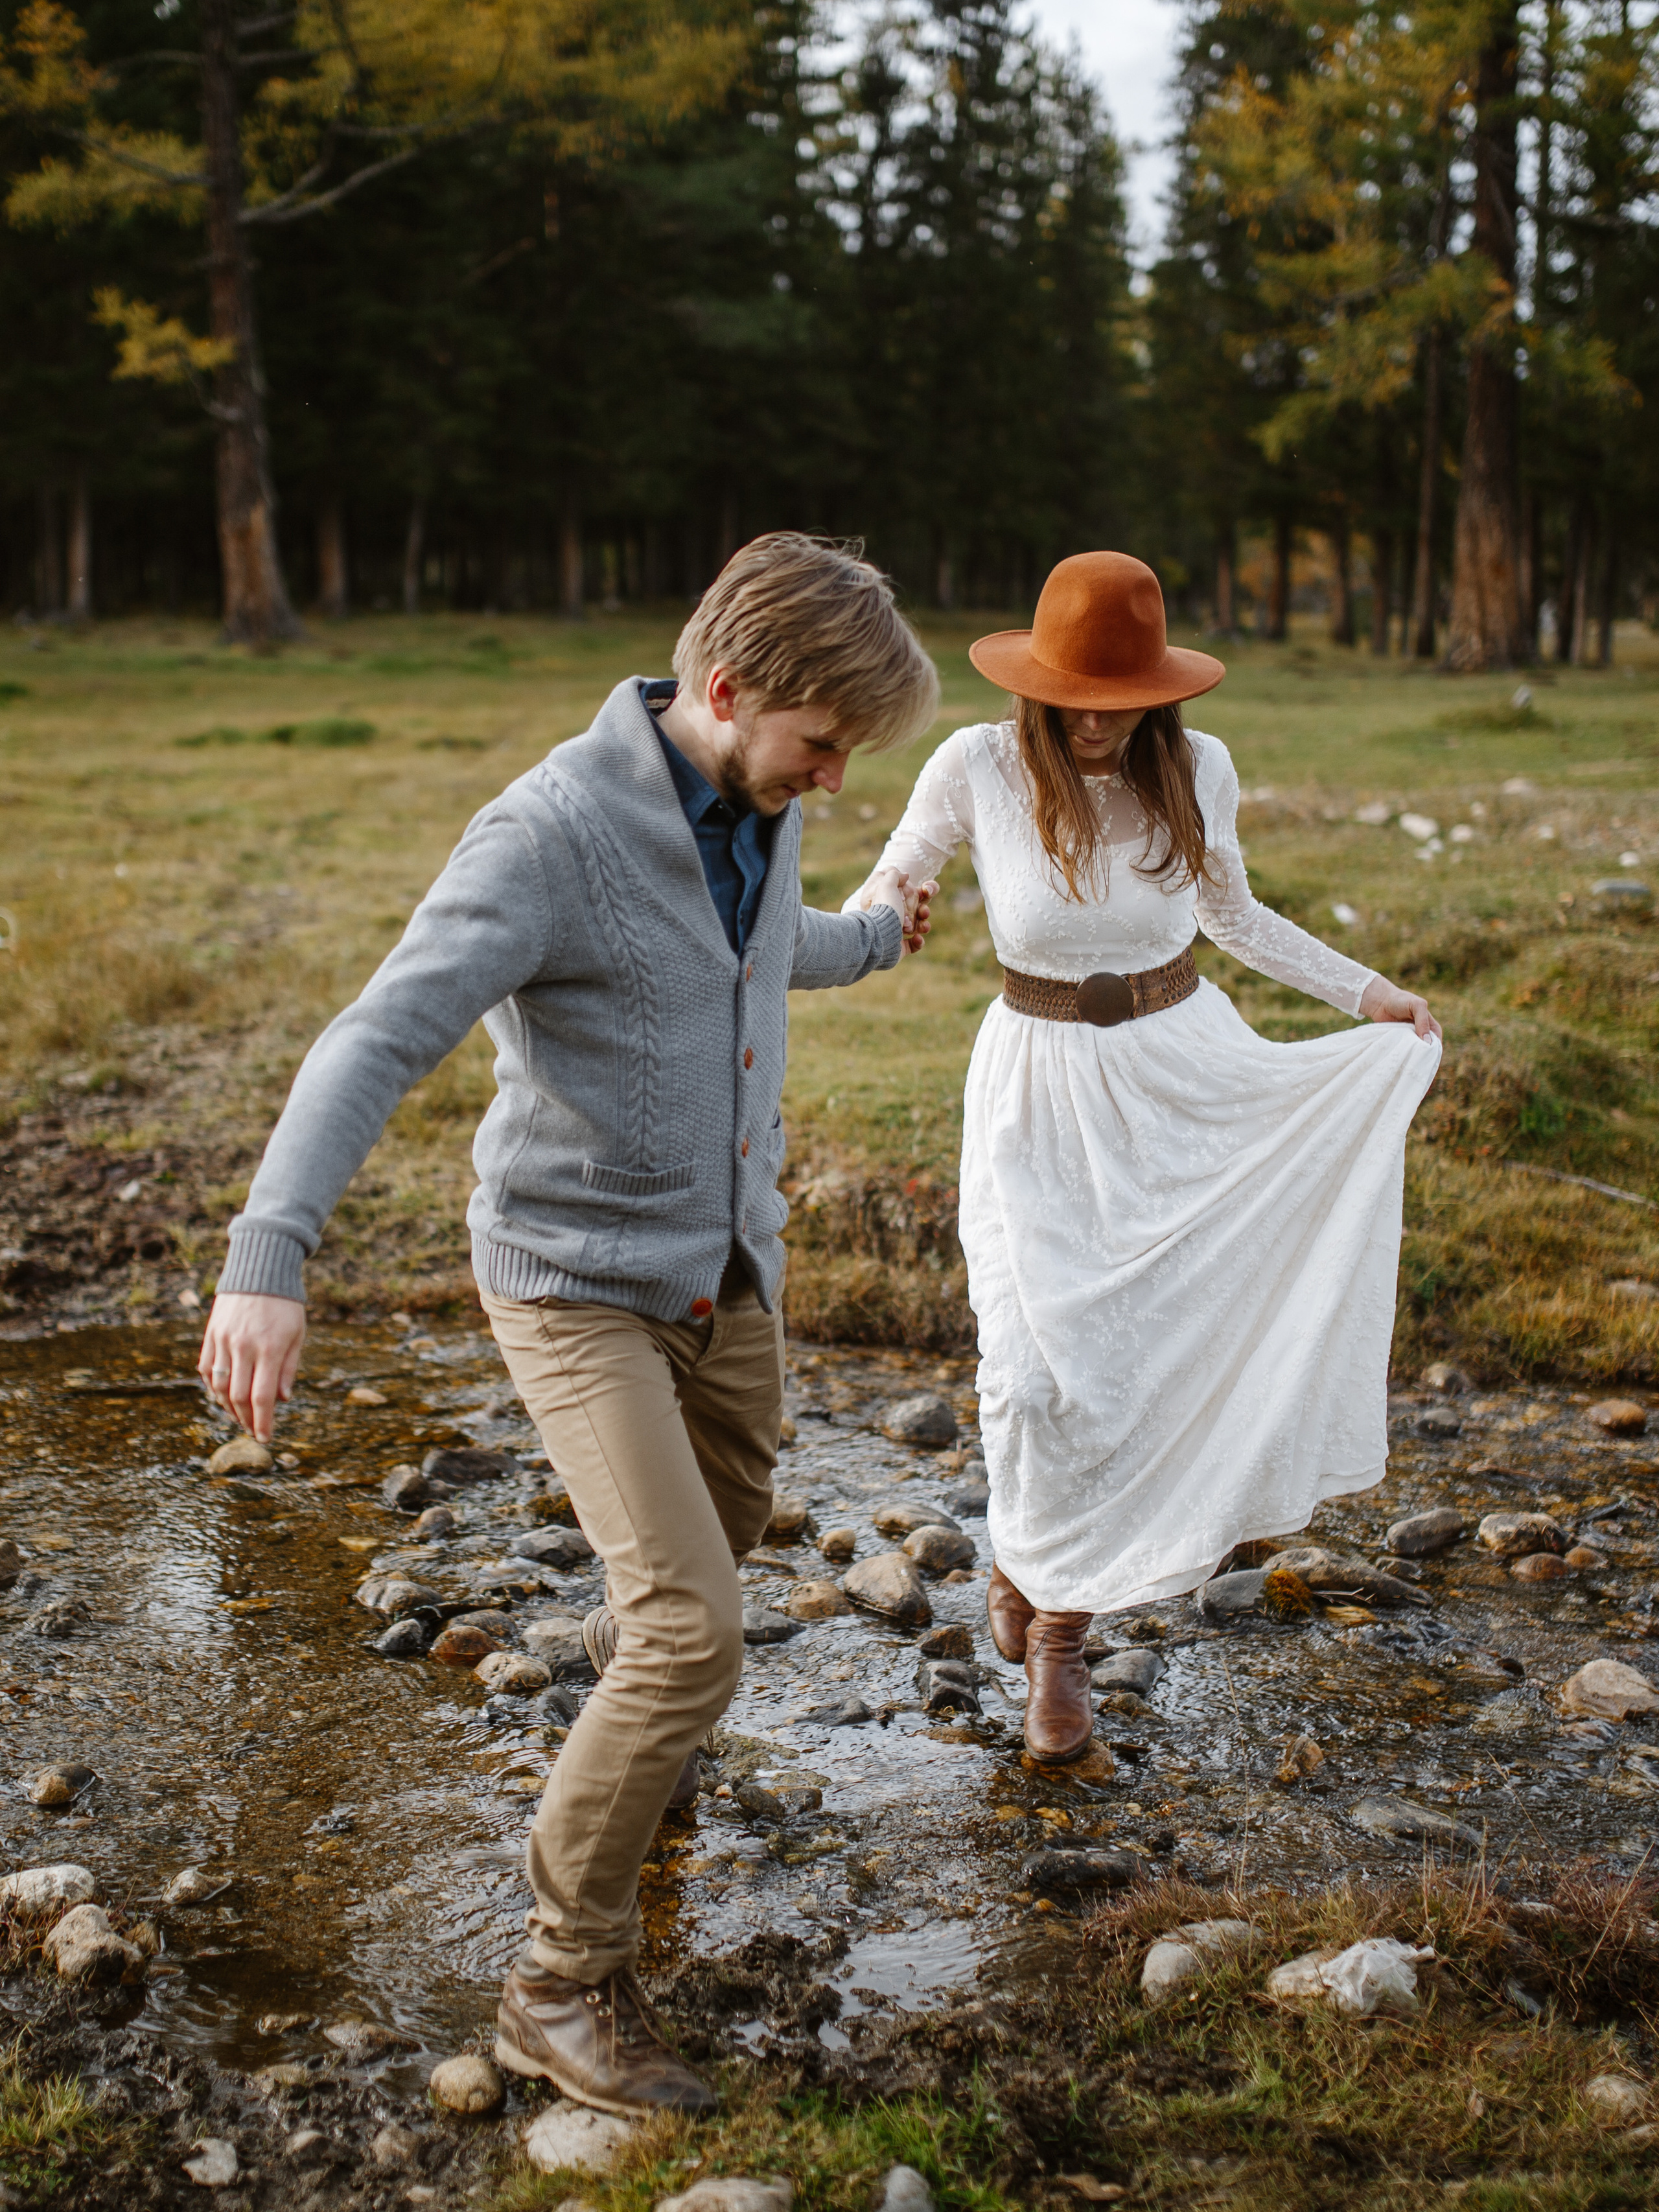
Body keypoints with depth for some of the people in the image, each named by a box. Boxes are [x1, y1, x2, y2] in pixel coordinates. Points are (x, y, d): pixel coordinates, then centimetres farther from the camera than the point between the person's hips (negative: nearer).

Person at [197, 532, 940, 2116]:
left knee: (726, 1529, 27)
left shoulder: (754, 811, 0)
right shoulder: (555, 830, -25)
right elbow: (375, 1044, -32)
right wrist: (266, 1261, -44)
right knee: (697, 1632, -16)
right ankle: (564, 1986, 1)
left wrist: (873, 934, 45)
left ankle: (625, 1647, 64)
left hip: (730, 1269, 8)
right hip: (576, 1282, -8)